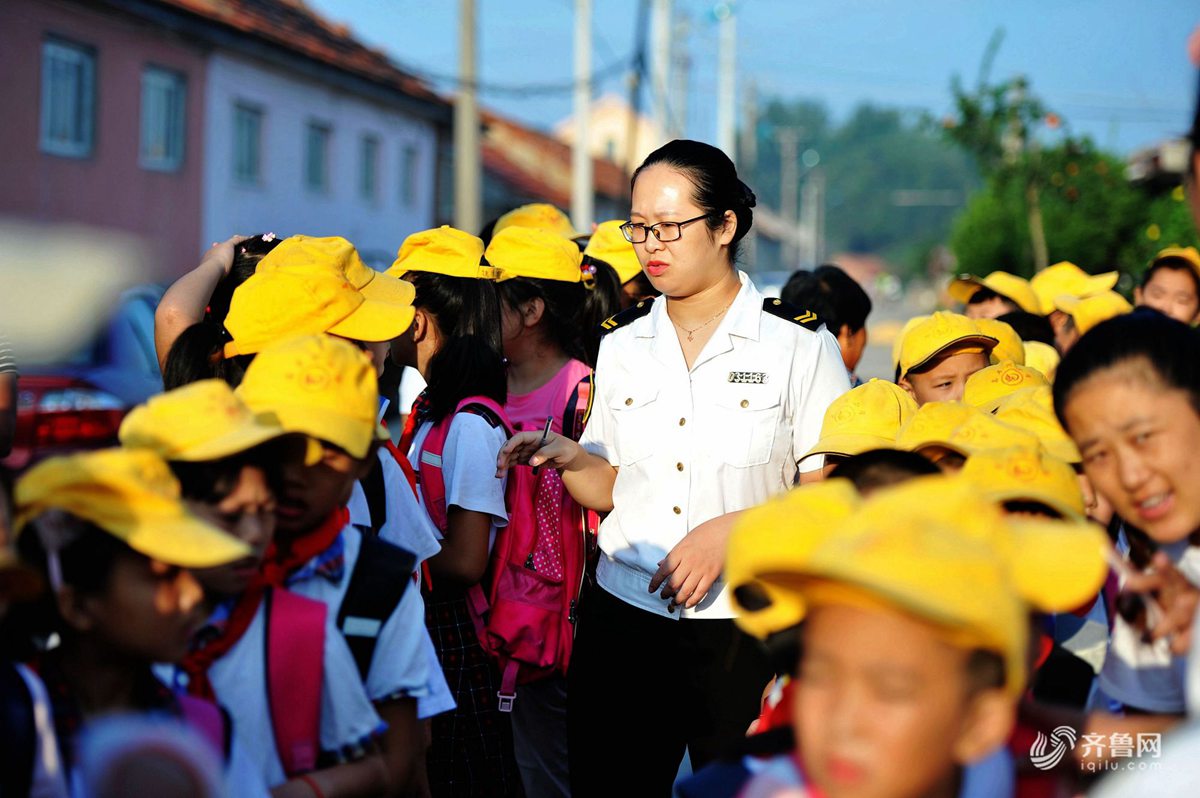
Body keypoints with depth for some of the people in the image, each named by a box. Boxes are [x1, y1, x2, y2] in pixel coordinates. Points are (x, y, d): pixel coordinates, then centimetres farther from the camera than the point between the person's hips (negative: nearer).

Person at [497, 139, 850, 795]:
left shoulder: (799, 343, -3)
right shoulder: (622, 344, 10)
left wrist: (729, 529, -17)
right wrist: (568, 457, -5)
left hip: (745, 627, -3)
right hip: (624, 618, 3)